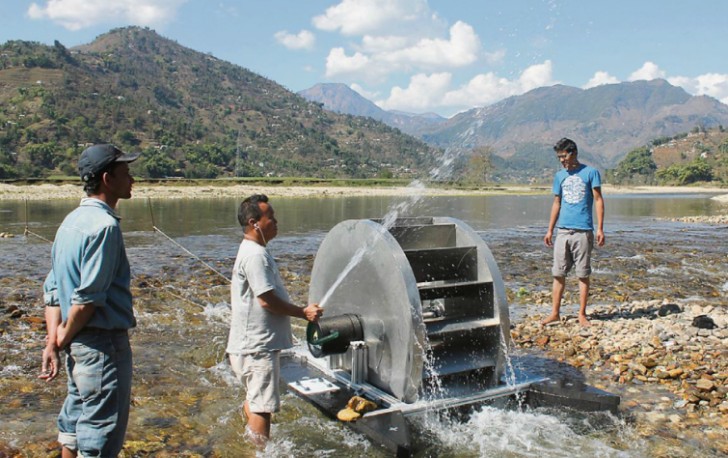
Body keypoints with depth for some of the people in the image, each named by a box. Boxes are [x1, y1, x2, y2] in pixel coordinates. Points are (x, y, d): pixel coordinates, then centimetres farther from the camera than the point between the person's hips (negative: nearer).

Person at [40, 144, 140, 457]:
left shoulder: (72, 221, 9)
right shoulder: (104, 225, -19)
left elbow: (52, 289, 10)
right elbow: (89, 296, -22)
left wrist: (53, 340, 8)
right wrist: (64, 336, -7)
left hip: (77, 343, 9)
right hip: (103, 343, -9)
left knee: (76, 419, 22)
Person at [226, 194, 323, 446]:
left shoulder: (255, 251, 14)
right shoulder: (254, 255, -20)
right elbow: (267, 300, -22)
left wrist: (302, 310, 19)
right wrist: (304, 312, -13)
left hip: (257, 344, 11)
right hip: (257, 347, -11)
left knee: (256, 403, 22)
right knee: (262, 407, -2)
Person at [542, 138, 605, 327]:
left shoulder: (590, 172, 0)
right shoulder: (559, 176, 12)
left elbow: (598, 200, -1)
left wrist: (600, 229, -8)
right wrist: (550, 230, 14)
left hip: (583, 231, -4)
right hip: (562, 231, 4)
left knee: (583, 274, 3)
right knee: (558, 273, 4)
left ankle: (582, 315, 12)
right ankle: (555, 313, 11)